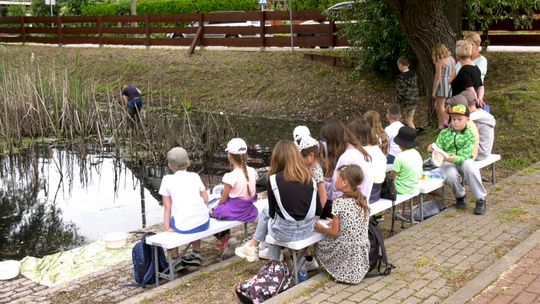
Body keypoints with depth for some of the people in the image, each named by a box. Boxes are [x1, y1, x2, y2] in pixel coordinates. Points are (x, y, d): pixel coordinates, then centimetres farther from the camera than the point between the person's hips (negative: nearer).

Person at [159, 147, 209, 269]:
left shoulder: (167, 179, 2)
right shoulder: (195, 176, 9)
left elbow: (167, 207, 3)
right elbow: (205, 199, 11)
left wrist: (167, 227, 8)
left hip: (184, 227, -3)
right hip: (204, 222, 3)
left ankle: (175, 259, 29)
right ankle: (196, 254, 39)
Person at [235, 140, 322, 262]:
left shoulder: (274, 179, -11)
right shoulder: (309, 177, -1)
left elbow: (272, 212, -1)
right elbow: (319, 211, 3)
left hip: (285, 232, -4)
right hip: (307, 229, 4)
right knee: (266, 211, 28)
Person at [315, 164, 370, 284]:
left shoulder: (339, 203, -17)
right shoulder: (362, 201, 2)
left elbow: (335, 233, -14)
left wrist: (320, 228, 3)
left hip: (346, 253, -6)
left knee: (320, 242, 12)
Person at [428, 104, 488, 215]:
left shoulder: (469, 135, -2)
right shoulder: (444, 133, 6)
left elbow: (464, 155, -14)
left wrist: (455, 158, -36)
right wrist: (433, 149, -19)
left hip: (463, 161, -1)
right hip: (447, 162, 1)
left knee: (469, 166, -37)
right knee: (451, 175, -34)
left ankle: (481, 199, -19)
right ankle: (460, 195, 2)